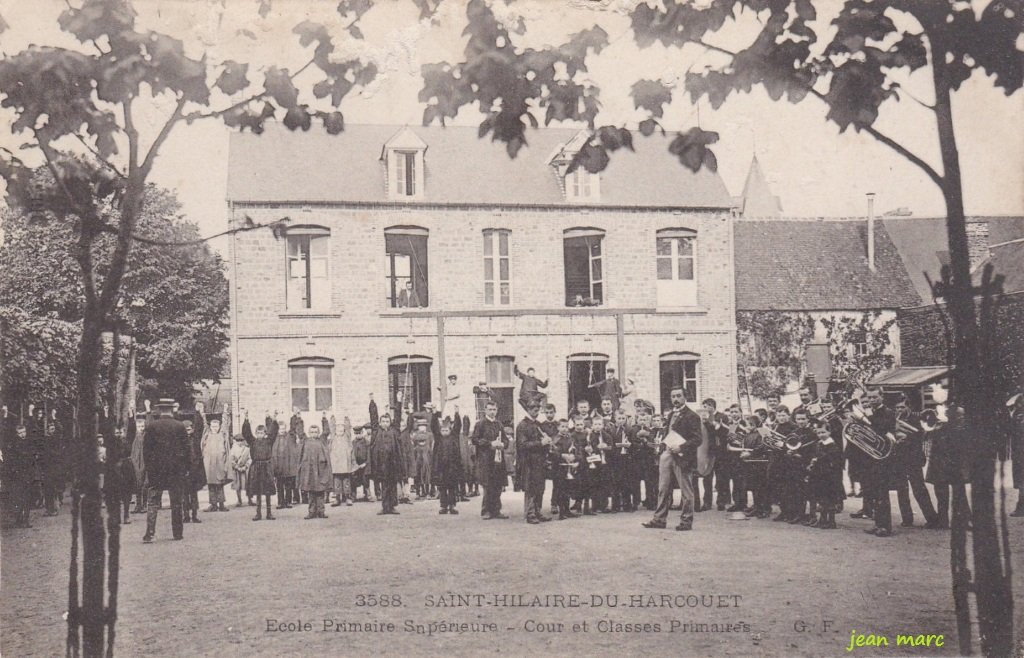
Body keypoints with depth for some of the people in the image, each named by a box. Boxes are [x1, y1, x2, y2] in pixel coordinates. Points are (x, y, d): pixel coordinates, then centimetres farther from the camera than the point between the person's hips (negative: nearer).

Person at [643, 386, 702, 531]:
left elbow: (697, 440, -12)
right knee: (663, 489, 8)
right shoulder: (670, 414, 16)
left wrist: (681, 448, -21)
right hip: (666, 454, 7)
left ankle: (686, 521, 8)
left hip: (682, 457, -7)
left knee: (686, 491, 1)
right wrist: (661, 440, 9)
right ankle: (659, 519, 13)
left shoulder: (692, 416, -7)